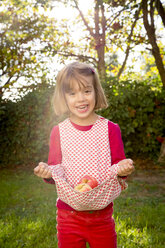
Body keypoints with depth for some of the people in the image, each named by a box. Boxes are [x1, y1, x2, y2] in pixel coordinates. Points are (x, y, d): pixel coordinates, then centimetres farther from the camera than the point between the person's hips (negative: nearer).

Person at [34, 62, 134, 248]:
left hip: (102, 213, 0)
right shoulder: (59, 132, -3)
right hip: (69, 215, 0)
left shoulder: (109, 128, -5)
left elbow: (118, 163, -1)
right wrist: (48, 172, -19)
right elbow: (57, 168, 2)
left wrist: (122, 169, -23)